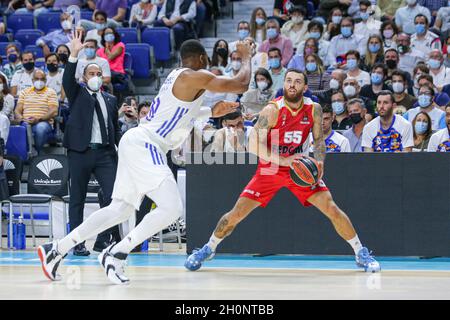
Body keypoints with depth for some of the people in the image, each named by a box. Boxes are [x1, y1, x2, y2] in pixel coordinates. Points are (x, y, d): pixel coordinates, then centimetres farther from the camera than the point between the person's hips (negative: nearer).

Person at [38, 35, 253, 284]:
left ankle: (55, 250, 16)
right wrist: (246, 57, 6)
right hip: (144, 144, -10)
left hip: (136, 143, 10)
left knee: (120, 210, 14)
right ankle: (116, 254, -14)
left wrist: (211, 113, 31)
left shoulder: (177, 76, 19)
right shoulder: (195, 77, -10)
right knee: (172, 208, -17)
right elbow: (240, 85, -11)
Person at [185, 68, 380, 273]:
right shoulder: (273, 110, -20)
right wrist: (284, 160, -35)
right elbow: (254, 146, -25)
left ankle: (361, 254, 5)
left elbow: (319, 139, 6)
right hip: (270, 168, -2)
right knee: (237, 212, -6)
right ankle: (209, 249, 18)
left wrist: (319, 162, -13)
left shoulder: (314, 109, -8)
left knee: (332, 209, -10)